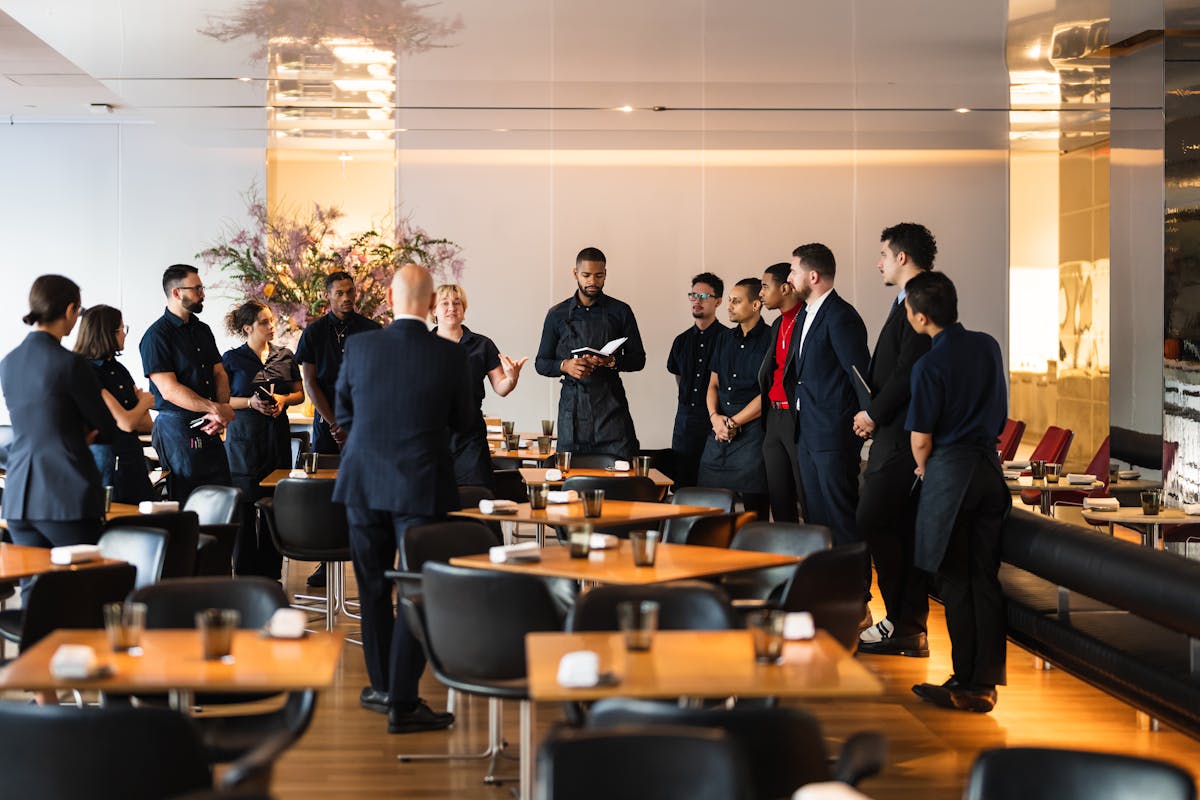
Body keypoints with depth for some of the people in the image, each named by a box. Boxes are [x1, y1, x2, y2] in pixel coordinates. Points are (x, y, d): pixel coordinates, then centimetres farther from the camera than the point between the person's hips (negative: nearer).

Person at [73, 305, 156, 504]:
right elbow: (126, 423, -16)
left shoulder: (119, 370, 14)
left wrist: (127, 417, -8)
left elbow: (148, 425, 13)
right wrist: (145, 402, 4)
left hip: (133, 460, 8)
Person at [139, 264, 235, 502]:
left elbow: (219, 374, 14)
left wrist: (221, 414, -5)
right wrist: (217, 409, -17)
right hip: (178, 430, -7)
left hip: (210, 430, 7)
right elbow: (169, 390, -17)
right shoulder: (157, 336, -10)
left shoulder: (203, 330, 15)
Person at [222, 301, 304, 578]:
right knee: (246, 506, -5)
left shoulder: (285, 357, 11)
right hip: (244, 437, -4)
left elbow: (299, 394, 15)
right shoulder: (232, 359, 0)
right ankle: (245, 573, 3)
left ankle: (270, 571, 10)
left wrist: (284, 399, -5)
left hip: (277, 434, 4)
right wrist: (251, 402, -15)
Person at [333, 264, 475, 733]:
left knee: (373, 588, 16)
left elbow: (342, 416, 8)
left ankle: (383, 686, 27)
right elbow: (464, 422, 2)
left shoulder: (359, 347, -4)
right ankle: (402, 704, 0)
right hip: (421, 487, -3)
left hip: (363, 483, 3)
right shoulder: (449, 356, -10)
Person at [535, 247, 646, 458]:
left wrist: (612, 361, -12)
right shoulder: (558, 314, 9)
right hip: (572, 406, 1)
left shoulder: (620, 312, 7)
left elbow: (638, 359, 9)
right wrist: (565, 366, -11)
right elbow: (541, 363, 11)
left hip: (611, 404, -1)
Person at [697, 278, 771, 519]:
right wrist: (715, 417, 0)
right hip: (719, 434, 6)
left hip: (751, 433, -6)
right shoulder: (725, 339, 17)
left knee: (754, 507, -4)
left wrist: (733, 422, -9)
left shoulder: (769, 340, -5)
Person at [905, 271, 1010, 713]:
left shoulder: (930, 366, -16)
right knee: (986, 579, 8)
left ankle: (966, 685, 5)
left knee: (955, 583, 2)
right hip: (990, 465, 6)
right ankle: (986, 684, 11)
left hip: (950, 472, -6)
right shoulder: (988, 346, 4)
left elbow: (921, 441, -11)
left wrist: (923, 471, 8)